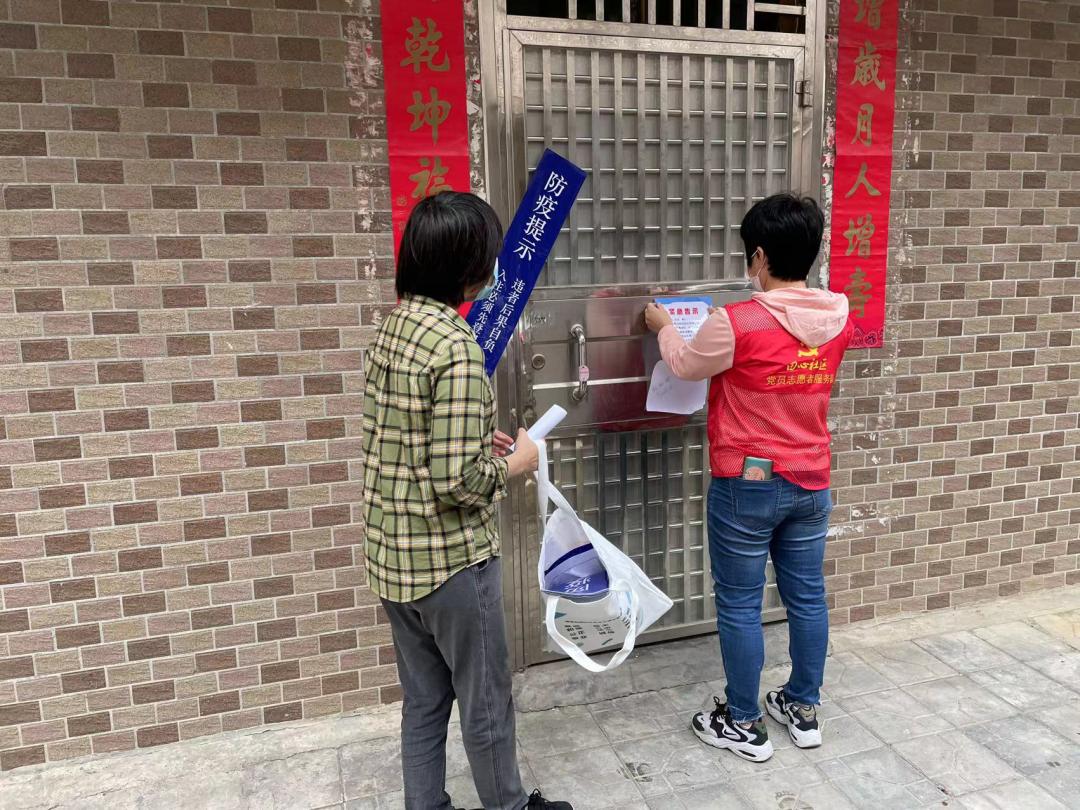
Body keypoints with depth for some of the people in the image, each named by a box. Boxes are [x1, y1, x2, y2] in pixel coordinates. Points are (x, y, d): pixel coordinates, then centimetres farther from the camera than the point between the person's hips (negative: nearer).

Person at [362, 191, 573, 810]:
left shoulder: (393, 328, 3)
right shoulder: (456, 346, -23)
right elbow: (456, 480, -26)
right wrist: (512, 464, -9)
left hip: (393, 552, 8)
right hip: (452, 557, -8)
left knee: (423, 700, 22)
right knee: (487, 704, 15)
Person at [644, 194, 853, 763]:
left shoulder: (736, 324, -20)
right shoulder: (839, 318, -2)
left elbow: (686, 365, -2)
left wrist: (664, 327, 18)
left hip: (747, 485, -6)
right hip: (811, 481, 6)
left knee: (739, 605, 8)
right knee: (806, 596, 17)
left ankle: (744, 725, 23)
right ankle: (803, 710, 35)